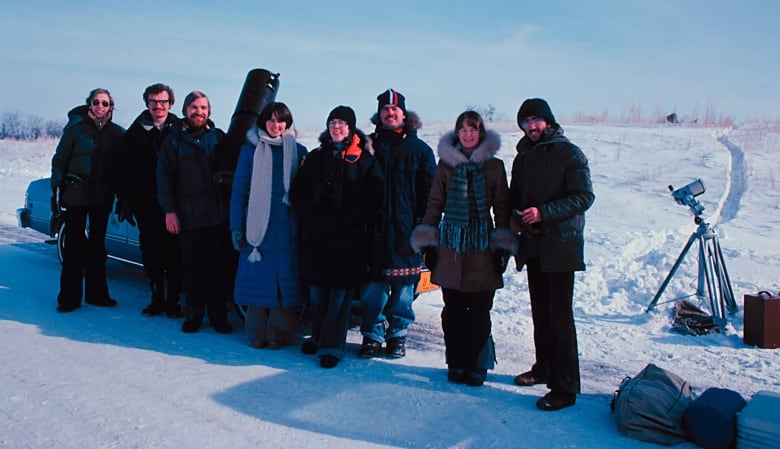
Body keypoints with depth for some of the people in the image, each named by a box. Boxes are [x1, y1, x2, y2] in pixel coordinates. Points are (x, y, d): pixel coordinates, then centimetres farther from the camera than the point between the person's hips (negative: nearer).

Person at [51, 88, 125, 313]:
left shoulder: (117, 133, 5)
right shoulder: (76, 128, 0)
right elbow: (59, 160, 1)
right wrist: (57, 189, -7)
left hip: (102, 198, 2)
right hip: (75, 195, -2)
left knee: (97, 245, 11)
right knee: (74, 246, 0)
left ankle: (96, 293, 20)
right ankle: (69, 297, 6)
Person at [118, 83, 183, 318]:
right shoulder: (136, 132, 8)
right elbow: (125, 171, 7)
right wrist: (126, 201, 0)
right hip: (147, 205, 2)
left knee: (174, 254, 1)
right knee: (151, 254, 7)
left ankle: (173, 300, 12)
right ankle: (157, 298, 19)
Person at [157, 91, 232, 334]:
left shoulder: (218, 137, 9)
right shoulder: (174, 140, 6)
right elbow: (164, 177, 4)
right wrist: (169, 211, -4)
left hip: (218, 214, 1)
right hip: (188, 216, 0)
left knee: (218, 266, 4)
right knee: (192, 266, 4)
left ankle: (217, 314, 14)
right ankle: (193, 313, 18)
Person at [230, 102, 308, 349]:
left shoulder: (298, 151, 8)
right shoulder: (251, 149, 5)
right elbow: (238, 189, 4)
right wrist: (236, 226, -1)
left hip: (287, 227, 1)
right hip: (258, 225, -1)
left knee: (285, 277, 2)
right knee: (258, 276, 1)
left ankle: (279, 332, 12)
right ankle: (257, 332, 13)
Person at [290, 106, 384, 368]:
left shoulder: (364, 160, 2)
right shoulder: (316, 157, 14)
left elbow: (373, 199, -5)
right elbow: (297, 192, 12)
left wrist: (345, 219, -12)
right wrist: (313, 217, -3)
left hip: (349, 238, -4)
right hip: (316, 236, 4)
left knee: (341, 292, -1)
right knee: (317, 290, 10)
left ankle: (331, 345, 6)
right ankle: (318, 336, 26)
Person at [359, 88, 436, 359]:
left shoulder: (419, 149, 9)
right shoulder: (370, 145, 11)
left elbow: (429, 190, 6)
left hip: (406, 228, 0)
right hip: (374, 227, 1)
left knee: (403, 286, 5)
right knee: (373, 286, 0)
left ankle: (397, 335, 18)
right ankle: (372, 335, 13)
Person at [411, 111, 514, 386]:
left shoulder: (494, 166, 6)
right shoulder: (446, 164, 8)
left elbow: (501, 207, 7)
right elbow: (435, 204, 10)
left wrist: (502, 246, 2)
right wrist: (428, 242, 6)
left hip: (482, 246, -1)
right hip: (451, 245, 1)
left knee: (479, 311, 1)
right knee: (453, 310, 5)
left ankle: (476, 366, 15)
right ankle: (456, 364, 18)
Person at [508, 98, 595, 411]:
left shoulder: (569, 154, -5)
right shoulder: (523, 157, 15)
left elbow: (584, 196, -13)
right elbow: (514, 196, 21)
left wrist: (543, 212, -21)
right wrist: (515, 216, -1)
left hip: (560, 245, -6)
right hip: (533, 244, 7)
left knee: (560, 316, -7)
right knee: (540, 312, 14)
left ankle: (565, 388, -1)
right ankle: (544, 368, 29)